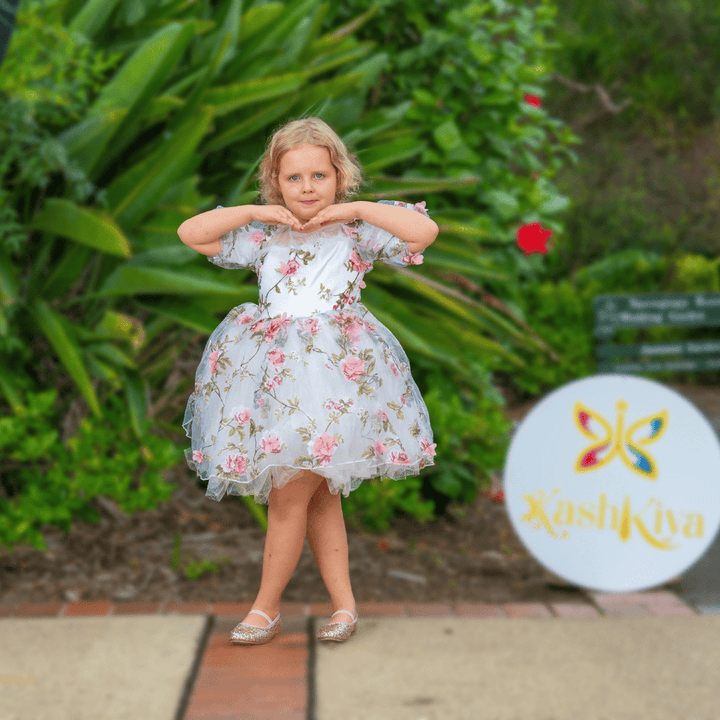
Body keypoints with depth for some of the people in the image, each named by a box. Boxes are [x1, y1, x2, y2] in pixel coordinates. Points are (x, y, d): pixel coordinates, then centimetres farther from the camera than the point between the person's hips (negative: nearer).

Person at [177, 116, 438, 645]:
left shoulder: (358, 231, 3)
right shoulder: (262, 235, 12)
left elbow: (426, 231, -9)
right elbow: (190, 233, 10)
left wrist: (358, 209, -9)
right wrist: (253, 214, 1)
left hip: (335, 367, -4)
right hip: (272, 370, 5)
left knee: (288, 494, -7)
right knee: (319, 493, 9)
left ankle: (266, 607, 6)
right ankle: (345, 603, 17)